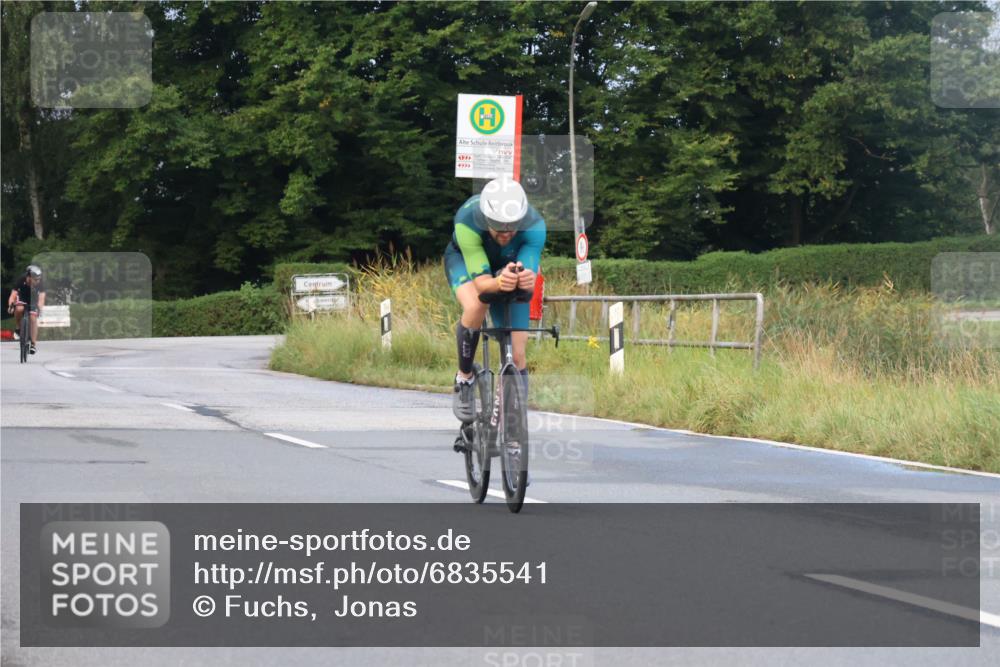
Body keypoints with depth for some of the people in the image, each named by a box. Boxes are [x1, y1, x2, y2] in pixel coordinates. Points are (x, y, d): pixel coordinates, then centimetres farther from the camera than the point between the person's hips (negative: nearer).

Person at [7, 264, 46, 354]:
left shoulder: (40, 284, -29)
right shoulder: (21, 281, -33)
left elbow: (41, 297, -38)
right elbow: (13, 295, -37)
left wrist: (40, 307, -56)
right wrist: (10, 305, -54)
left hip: (33, 301, 1)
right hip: (21, 299, -1)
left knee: (33, 319, -12)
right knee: (19, 309, -33)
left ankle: (33, 344, -4)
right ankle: (17, 329, -9)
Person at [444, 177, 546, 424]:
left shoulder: (534, 225, -36)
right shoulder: (467, 221, -41)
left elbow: (530, 278, -40)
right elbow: (480, 281, -42)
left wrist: (526, 279, -64)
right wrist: (498, 283, -64)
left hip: (509, 266, 2)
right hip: (465, 259, -2)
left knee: (517, 354, -7)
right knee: (475, 307, -35)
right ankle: (464, 380, -13)